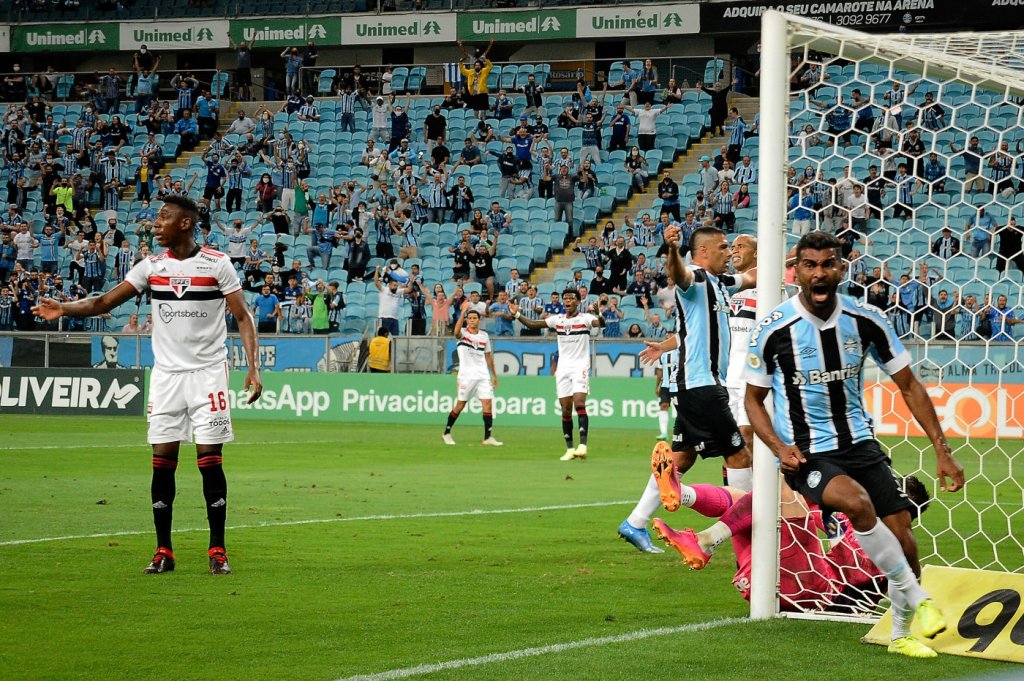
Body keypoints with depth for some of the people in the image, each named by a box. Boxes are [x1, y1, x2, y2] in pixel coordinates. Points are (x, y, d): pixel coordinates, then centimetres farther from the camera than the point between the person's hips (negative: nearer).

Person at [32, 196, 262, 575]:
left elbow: (243, 318, -2)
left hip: (208, 371, -3)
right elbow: (105, 302, 3)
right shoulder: (151, 266, 6)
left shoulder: (217, 264, -3)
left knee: (210, 460, -6)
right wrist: (63, 309, -13)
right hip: (166, 373, 3)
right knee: (162, 461, -1)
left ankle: (217, 551, 2)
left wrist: (253, 367, -12)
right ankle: (163, 551, 6)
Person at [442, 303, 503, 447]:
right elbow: (456, 332, -30)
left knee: (487, 403, -8)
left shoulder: (484, 335, 10)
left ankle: (488, 438, -9)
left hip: (483, 375, 4)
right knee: (460, 405, 1)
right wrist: (463, 312, -34)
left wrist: (494, 374, 17)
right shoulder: (463, 333, -4)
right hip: (466, 375, -4)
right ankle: (447, 433, 18)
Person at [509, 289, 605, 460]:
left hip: (580, 367, -4)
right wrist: (517, 315, -3)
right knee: (565, 410, 2)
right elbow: (533, 324, 10)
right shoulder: (557, 319, 9)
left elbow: (600, 323, -23)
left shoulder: (585, 318, -4)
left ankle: (583, 445, -23)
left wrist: (599, 317, -45)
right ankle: (569, 449, 8)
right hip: (563, 368, 4)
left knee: (579, 404, -19)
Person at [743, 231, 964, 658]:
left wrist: (943, 451, -1)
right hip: (805, 455, -4)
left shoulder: (866, 321, -4)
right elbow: (753, 399, 2)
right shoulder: (773, 330, -11)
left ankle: (901, 634, 23)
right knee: (858, 503, -33)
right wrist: (779, 448, -16)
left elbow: (909, 386, 5)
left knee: (903, 542, -3)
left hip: (858, 443, 4)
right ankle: (918, 600, -17)